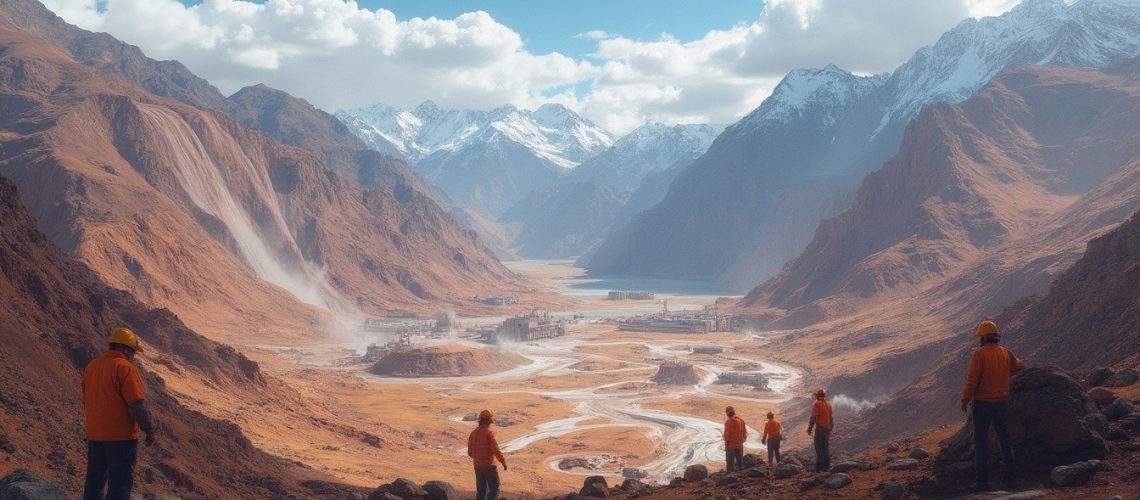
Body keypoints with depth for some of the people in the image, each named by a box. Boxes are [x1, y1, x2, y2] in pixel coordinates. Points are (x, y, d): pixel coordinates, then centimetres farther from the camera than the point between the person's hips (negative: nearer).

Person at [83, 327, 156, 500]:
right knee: (120, 484, -3)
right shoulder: (125, 368, -15)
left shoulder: (91, 366, 10)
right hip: (122, 435, -8)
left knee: (94, 480, 17)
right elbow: (137, 404, -19)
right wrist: (149, 430, -10)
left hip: (94, 435, 8)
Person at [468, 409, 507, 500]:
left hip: (478, 466, 6)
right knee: (494, 489, 3)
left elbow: (470, 452, 12)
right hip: (489, 466, -6)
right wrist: (504, 462, -11)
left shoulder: (473, 433, 6)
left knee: (481, 491, 13)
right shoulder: (489, 433, -16)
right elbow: (496, 450, -22)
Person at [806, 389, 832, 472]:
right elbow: (832, 418, 17)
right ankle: (827, 467, 11)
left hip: (820, 428, -6)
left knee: (819, 448, -5)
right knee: (826, 448, 11)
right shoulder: (829, 405, 13)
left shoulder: (817, 404, -8)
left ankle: (819, 467, -10)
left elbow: (813, 418, -13)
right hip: (828, 429, 6)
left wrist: (809, 428, -9)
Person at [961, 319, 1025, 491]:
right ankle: (1011, 476, 20)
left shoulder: (979, 354, -15)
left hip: (982, 403, -5)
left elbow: (972, 379, -18)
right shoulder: (1005, 353, 3)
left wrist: (965, 399, -7)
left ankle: (983, 480, 0)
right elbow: (1019, 366, 23)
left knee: (981, 440, 1)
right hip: (1001, 403, 5)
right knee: (1004, 438, 16)